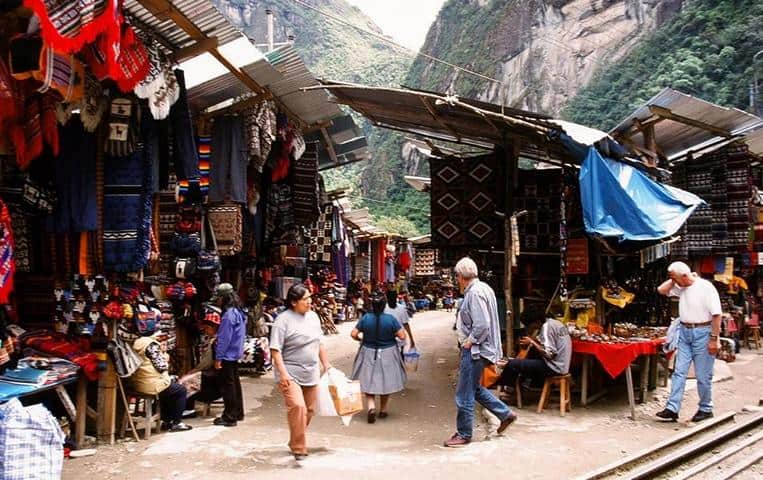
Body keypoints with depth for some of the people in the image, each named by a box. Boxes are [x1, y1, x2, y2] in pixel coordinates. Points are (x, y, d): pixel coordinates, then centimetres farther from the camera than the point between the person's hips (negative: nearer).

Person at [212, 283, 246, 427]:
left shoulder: (228, 315, -20)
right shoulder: (238, 312, 10)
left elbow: (224, 339, -21)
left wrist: (218, 357, -17)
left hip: (227, 355, -10)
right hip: (235, 353, 10)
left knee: (227, 386, -3)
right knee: (234, 383, 17)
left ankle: (229, 417, 2)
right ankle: (238, 412, 26)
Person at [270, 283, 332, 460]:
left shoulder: (313, 316, 8)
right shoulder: (283, 320, -12)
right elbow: (275, 350, -15)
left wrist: (326, 365, 17)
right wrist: (283, 373, -21)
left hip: (311, 374, 7)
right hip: (290, 374, -7)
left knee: (309, 410, 10)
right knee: (297, 407, -22)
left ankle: (295, 442, 30)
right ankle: (298, 448, -8)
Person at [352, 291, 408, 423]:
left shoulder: (365, 318, -11)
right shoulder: (390, 319, -15)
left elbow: (353, 334, -9)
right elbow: (402, 336, -13)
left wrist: (361, 339, 11)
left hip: (368, 354, 0)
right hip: (387, 354, 0)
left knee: (368, 382, 10)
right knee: (386, 382, 17)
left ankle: (371, 407, -11)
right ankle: (383, 410, 26)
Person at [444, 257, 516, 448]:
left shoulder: (475, 293, -20)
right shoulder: (483, 288, 11)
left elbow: (482, 325, -26)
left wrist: (470, 341, -15)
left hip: (474, 350, -10)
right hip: (475, 349, 11)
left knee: (464, 394, 0)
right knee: (474, 388, 21)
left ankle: (464, 434, 11)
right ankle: (505, 413, 28)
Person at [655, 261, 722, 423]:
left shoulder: (706, 287, -15)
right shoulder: (681, 287, 6)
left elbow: (716, 314, -17)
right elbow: (661, 290, 12)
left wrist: (714, 338, -18)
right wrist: (673, 279, 2)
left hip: (702, 333, -7)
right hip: (684, 332, 7)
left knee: (703, 376, 4)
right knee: (679, 372, 4)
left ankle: (705, 409, 19)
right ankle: (672, 409, 5)